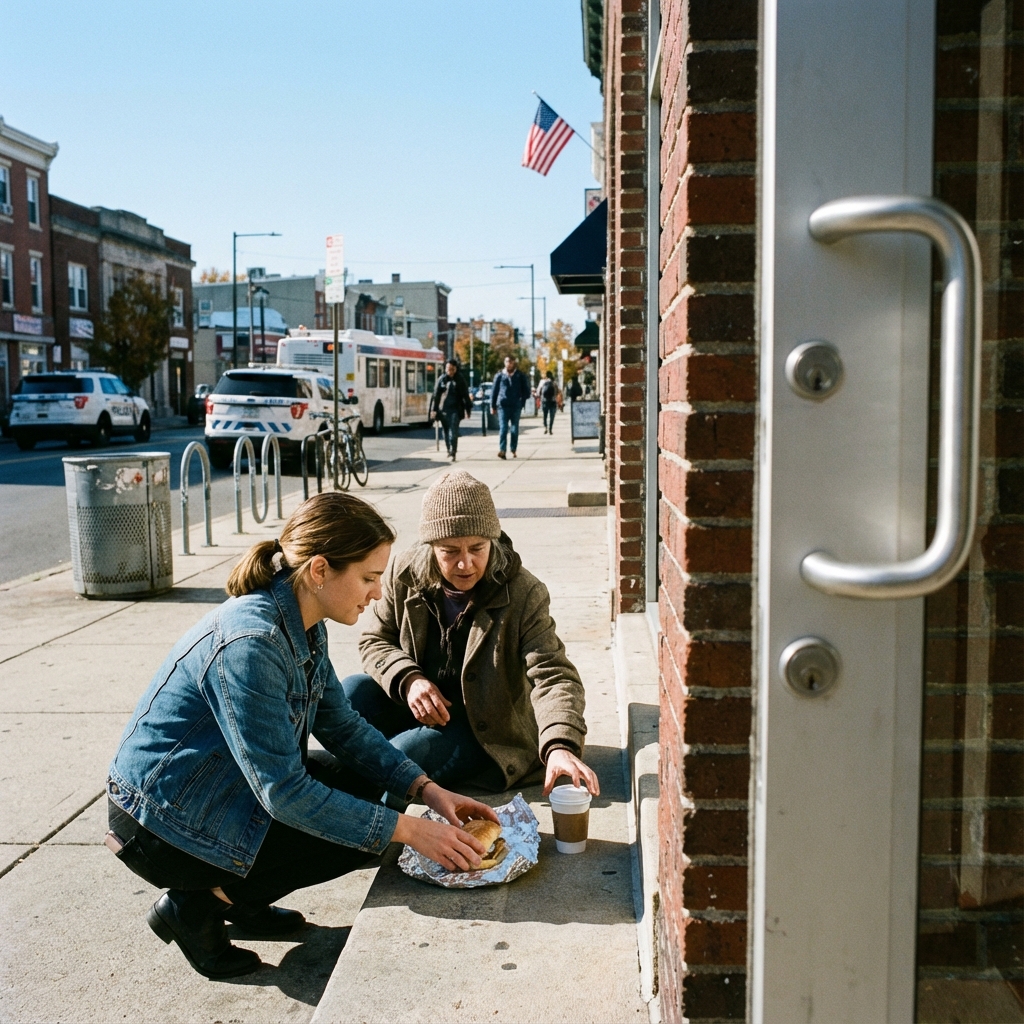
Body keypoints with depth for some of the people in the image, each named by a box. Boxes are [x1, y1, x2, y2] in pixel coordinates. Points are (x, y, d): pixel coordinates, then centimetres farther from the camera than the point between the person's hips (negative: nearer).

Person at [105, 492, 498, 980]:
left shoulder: (304, 625, -2)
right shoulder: (249, 643, -31)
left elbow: (343, 726, 6)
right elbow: (285, 792, -28)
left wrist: (426, 789, -5)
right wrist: (406, 829, -23)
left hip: (221, 785, 9)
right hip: (161, 823, -9)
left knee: (363, 781, 7)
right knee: (358, 834, -10)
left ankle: (237, 895, 11)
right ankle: (196, 905, -1)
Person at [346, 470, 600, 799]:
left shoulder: (524, 594, -20)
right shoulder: (404, 575, -10)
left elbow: (552, 676, -27)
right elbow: (375, 640, 3)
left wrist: (561, 745, -46)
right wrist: (408, 679, -19)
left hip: (483, 732, -4)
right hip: (418, 706, 4)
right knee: (352, 692, -23)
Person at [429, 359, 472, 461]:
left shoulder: (460, 380, 4)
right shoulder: (442, 380, 6)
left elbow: (465, 395, 7)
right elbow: (436, 395, 6)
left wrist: (468, 409, 4)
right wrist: (433, 409, 1)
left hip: (455, 409, -2)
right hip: (443, 409, 2)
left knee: (453, 431, -12)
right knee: (446, 431, 10)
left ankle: (453, 453, -16)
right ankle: (450, 451, 25)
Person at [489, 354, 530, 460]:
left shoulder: (520, 376, 6)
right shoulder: (499, 375, 6)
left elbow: (526, 391, 11)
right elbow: (494, 391, 8)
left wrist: (522, 402, 3)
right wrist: (493, 406, 6)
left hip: (516, 406, 1)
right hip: (502, 406, -1)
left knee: (514, 429, 7)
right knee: (503, 428, -11)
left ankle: (513, 451, 16)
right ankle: (502, 450, -20)